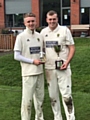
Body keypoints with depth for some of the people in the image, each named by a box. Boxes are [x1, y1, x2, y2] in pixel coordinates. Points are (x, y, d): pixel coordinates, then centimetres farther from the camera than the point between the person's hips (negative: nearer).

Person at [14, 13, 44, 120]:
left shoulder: (39, 36, 8)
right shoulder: (21, 37, -9)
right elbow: (17, 56, -10)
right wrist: (33, 61, -15)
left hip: (40, 71, 6)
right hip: (28, 73, -6)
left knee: (40, 97, 16)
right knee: (27, 99, -2)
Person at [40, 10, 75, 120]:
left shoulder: (64, 30, -3)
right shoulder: (43, 32, 7)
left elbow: (72, 48, -3)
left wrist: (67, 62, -14)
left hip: (63, 68, -4)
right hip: (49, 68, 4)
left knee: (66, 95, -5)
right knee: (53, 95, 10)